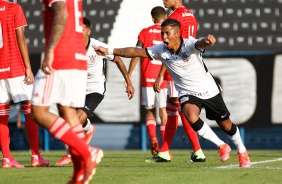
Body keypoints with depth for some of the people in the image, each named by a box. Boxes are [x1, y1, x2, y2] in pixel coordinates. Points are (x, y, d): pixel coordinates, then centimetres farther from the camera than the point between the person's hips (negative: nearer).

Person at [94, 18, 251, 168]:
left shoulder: (189, 44, -25)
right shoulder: (161, 50, -12)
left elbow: (200, 44, -48)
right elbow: (134, 52, -9)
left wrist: (208, 41, -73)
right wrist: (109, 51, -15)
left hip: (209, 91, -2)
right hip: (187, 93, 2)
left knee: (225, 124, 11)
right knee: (191, 117, -28)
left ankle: (242, 151, 41)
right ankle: (222, 146, -7)